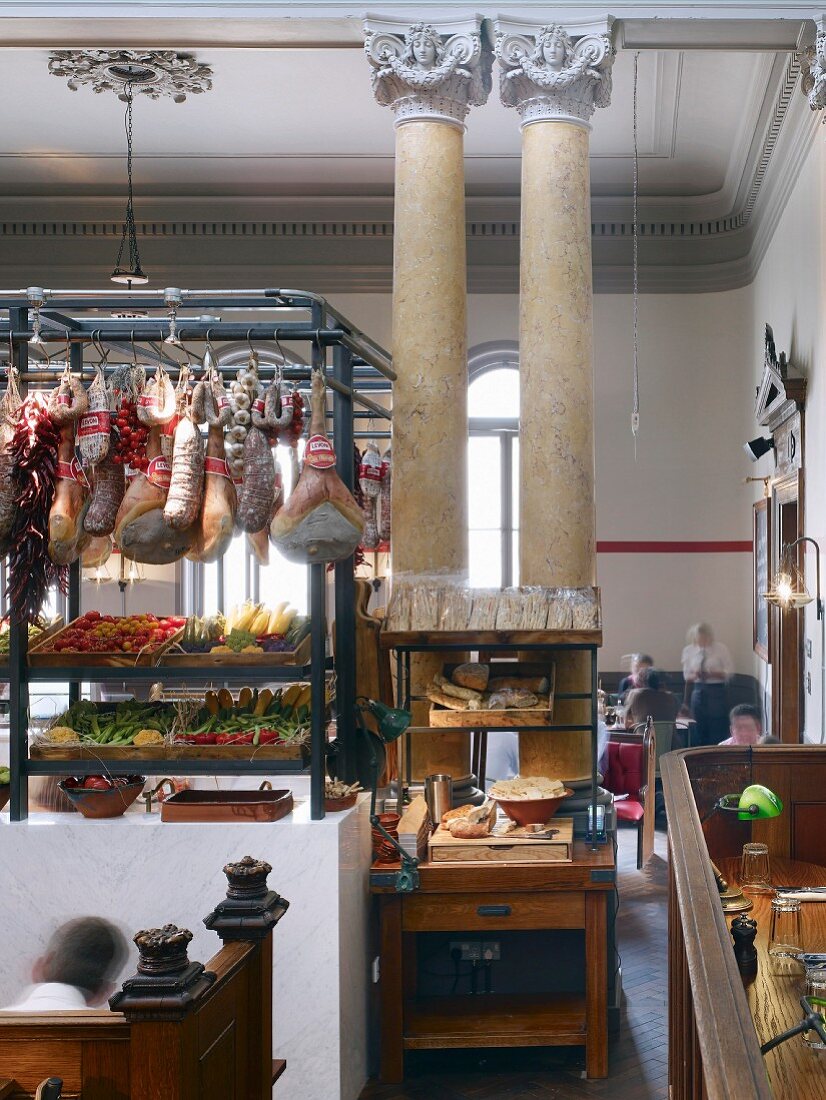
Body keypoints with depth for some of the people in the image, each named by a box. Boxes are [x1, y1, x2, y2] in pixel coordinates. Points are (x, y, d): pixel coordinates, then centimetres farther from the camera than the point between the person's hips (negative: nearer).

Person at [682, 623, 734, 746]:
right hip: (698, 691, 3)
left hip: (716, 691, -3)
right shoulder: (688, 650, 6)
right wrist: (694, 675, -11)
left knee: (717, 731, -5)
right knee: (699, 730, 6)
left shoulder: (720, 649, -3)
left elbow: (730, 672, -2)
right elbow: (687, 676, 12)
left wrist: (712, 674, -18)